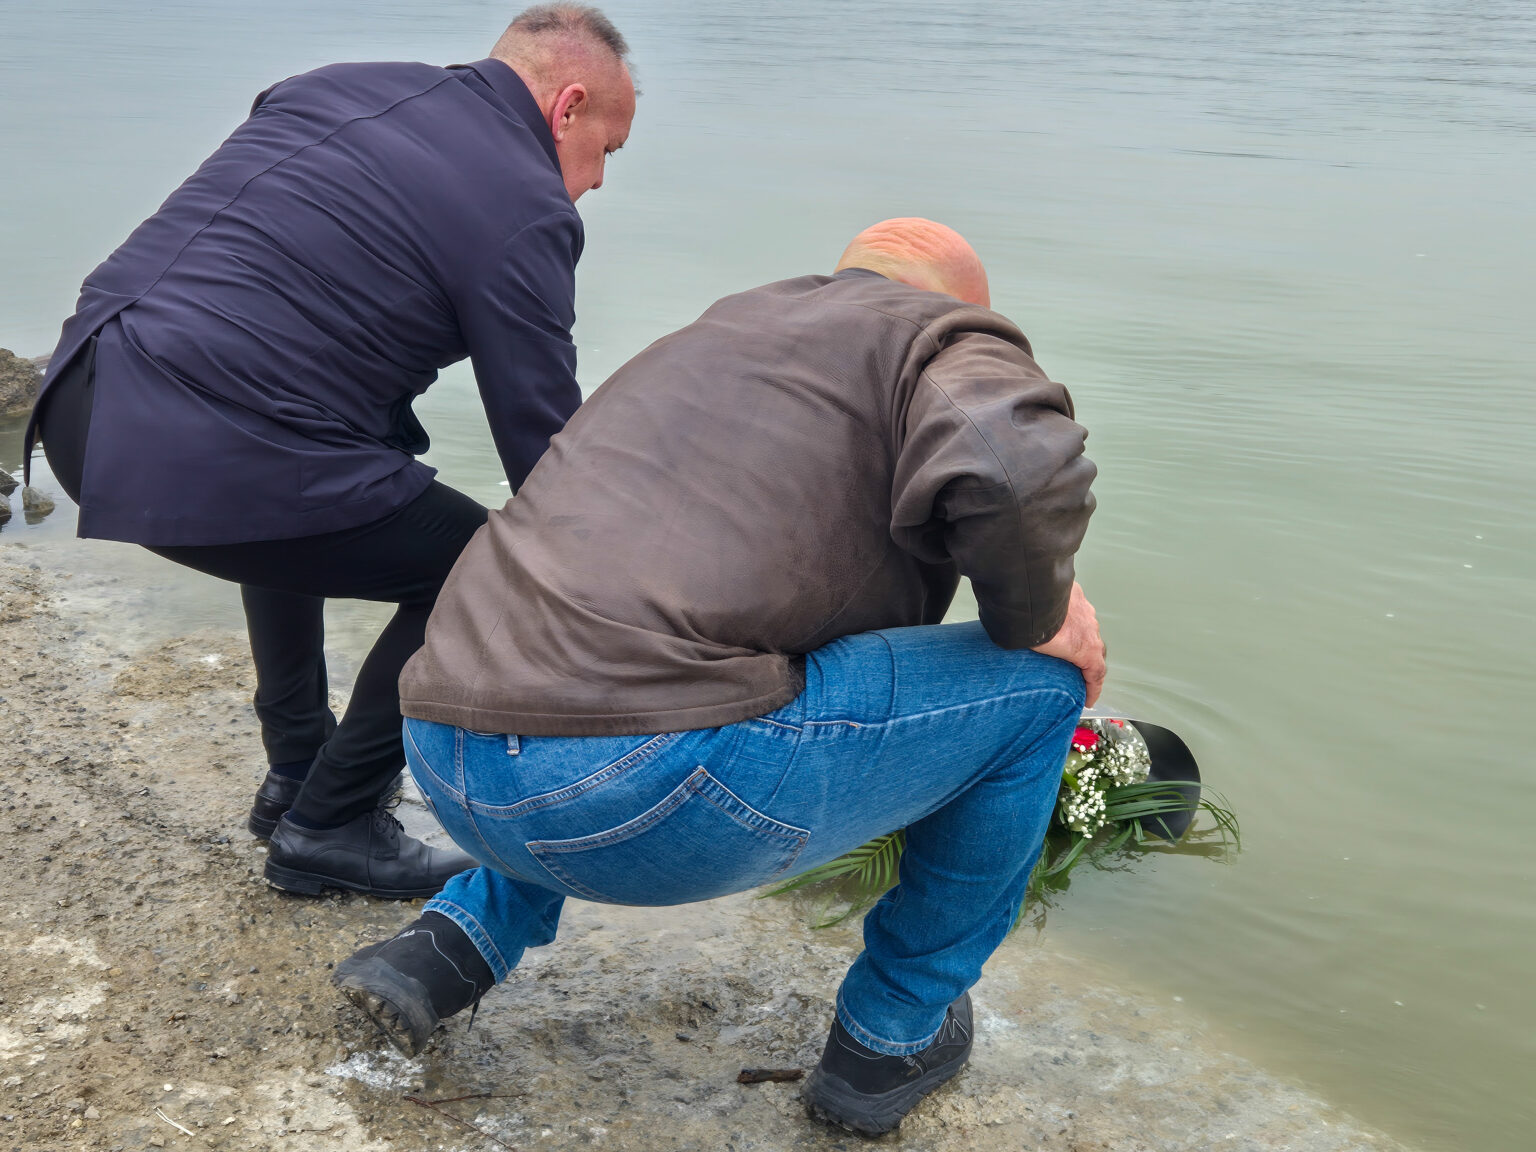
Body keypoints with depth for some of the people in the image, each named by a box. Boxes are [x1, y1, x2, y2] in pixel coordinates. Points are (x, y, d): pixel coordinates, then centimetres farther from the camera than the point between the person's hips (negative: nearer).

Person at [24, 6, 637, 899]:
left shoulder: (341, 86, 20)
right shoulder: (526, 210, -3)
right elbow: (546, 445, -3)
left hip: (79, 399, 9)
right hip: (204, 465, -9)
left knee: (309, 498, 36)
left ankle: (297, 769, 40)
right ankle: (329, 826, 17)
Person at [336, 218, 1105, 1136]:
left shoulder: (709, 334, 32)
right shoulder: (945, 335, 9)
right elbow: (1014, 469, -17)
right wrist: (1037, 620, 5)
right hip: (648, 792, -8)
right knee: (1041, 684, 9)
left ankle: (460, 938, 25)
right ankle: (893, 1036, 23)